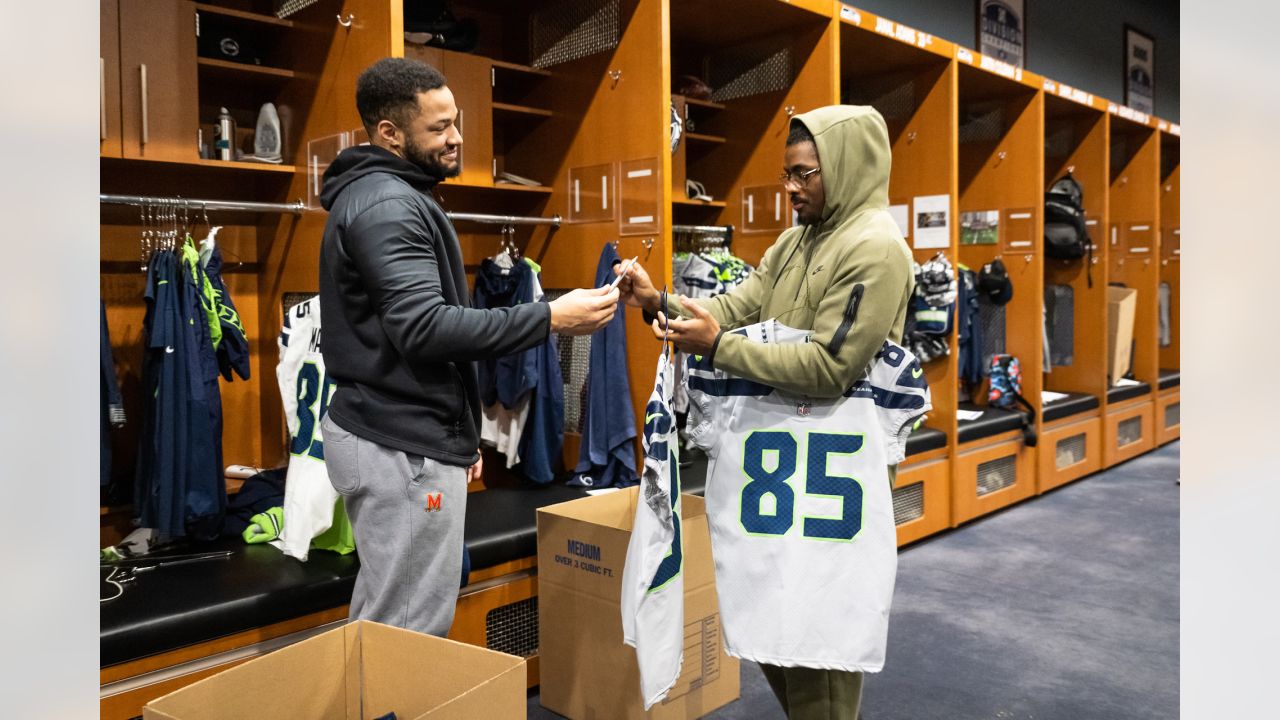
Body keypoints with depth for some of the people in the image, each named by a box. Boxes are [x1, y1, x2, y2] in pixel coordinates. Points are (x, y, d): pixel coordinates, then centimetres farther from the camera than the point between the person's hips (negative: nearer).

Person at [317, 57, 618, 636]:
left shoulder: (375, 196, 17)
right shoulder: (386, 204, -15)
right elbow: (424, 328, -27)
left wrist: (458, 432, 22)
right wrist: (549, 319, -25)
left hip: (385, 434, 10)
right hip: (404, 448, -10)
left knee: (382, 618, 18)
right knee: (412, 635, -2)